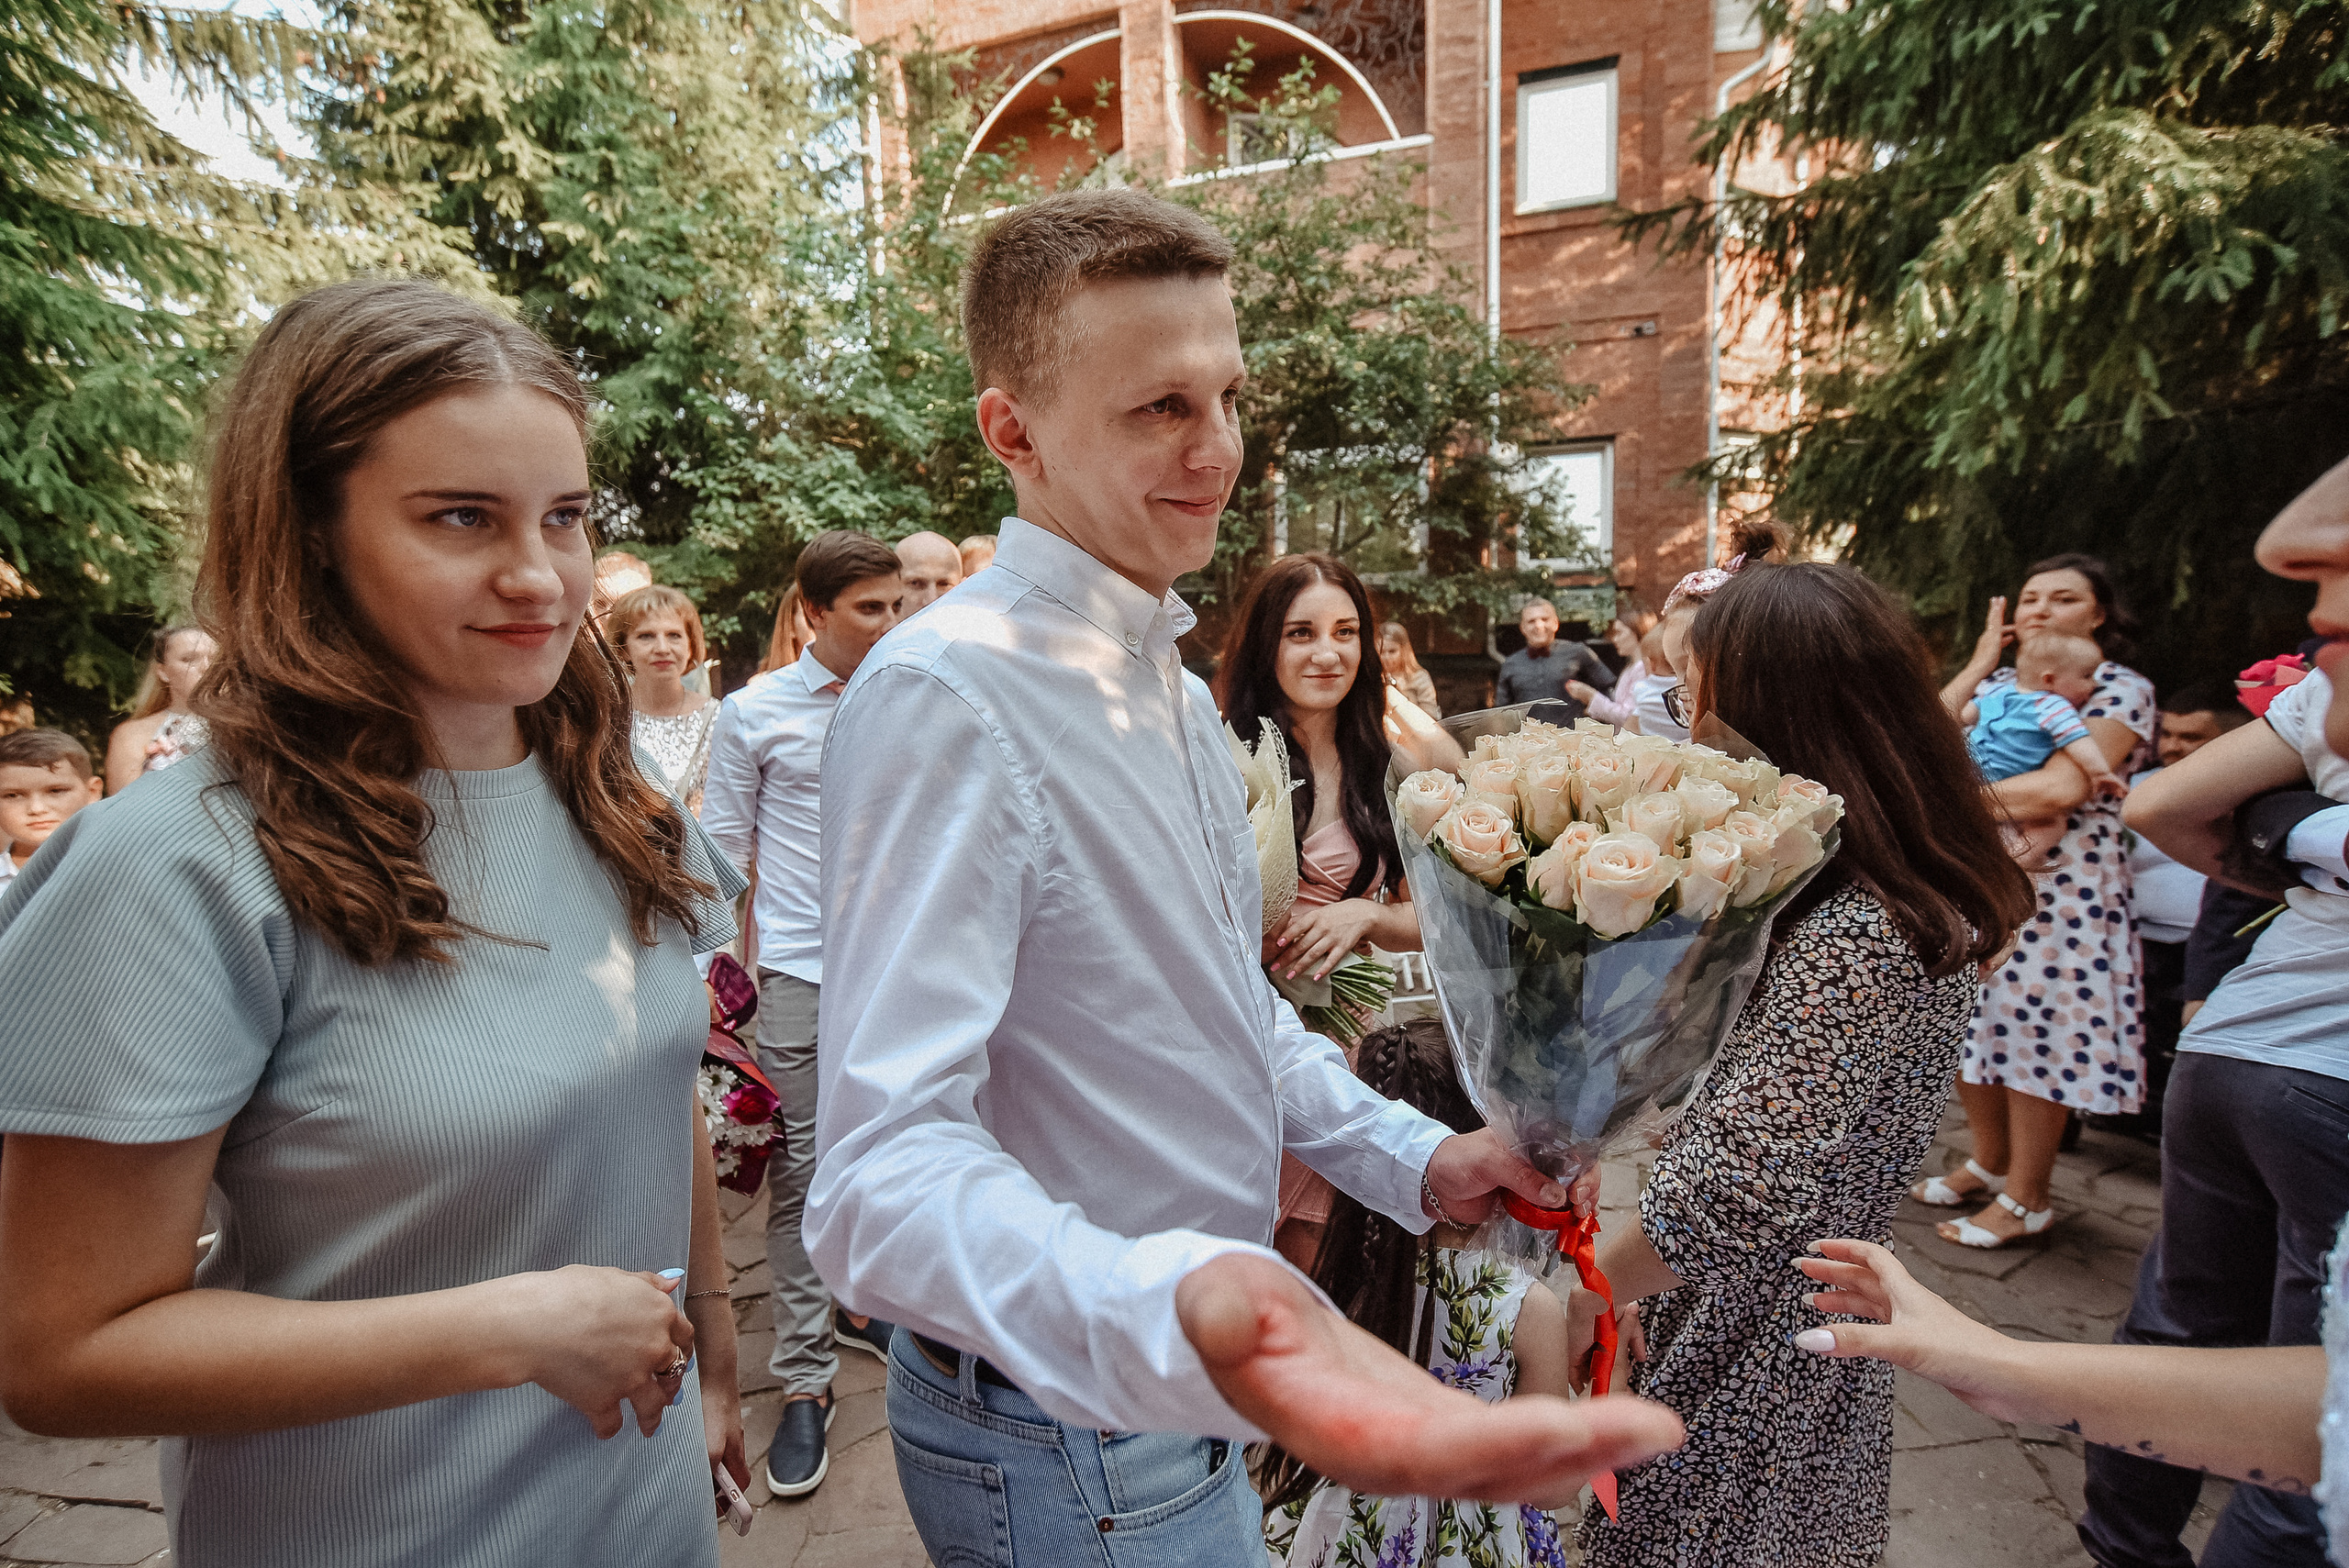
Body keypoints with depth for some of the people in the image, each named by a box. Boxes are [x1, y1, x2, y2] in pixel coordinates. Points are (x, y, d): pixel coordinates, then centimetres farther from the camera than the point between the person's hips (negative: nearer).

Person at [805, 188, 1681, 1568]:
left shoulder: (1175, 687, 6)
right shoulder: (945, 699, -26)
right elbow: (887, 1170, -34)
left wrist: (1414, 1157, 4)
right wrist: (1173, 1322, -52)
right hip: (1068, 1445, -8)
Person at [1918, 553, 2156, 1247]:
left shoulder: (2121, 689, -5)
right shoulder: (1998, 684, 12)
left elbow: (2063, 787, -18)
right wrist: (1979, 665, 0)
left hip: (2057, 890, -6)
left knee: (2036, 1036, 1)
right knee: (1969, 1024, 11)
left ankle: (2026, 1197, 17)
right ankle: (1989, 1165, 31)